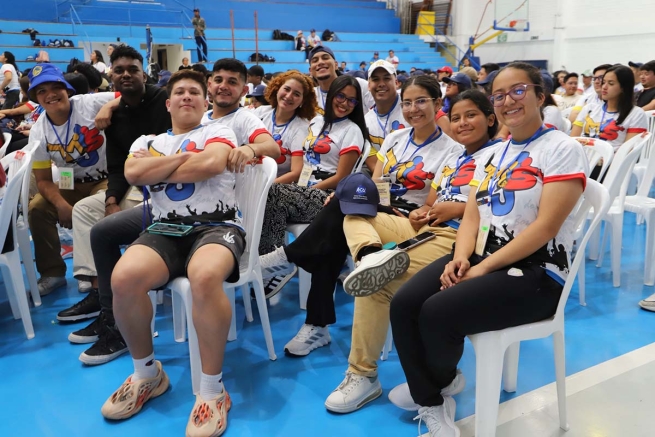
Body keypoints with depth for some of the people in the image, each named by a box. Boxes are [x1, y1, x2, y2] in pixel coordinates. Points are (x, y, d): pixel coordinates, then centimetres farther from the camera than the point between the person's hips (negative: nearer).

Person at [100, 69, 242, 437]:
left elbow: (211, 164, -10)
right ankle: (147, 374, -2)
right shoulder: (147, 141, 22)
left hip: (216, 226, -3)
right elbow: (133, 174, -1)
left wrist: (156, 171, 1)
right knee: (124, 278, -28)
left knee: (205, 277, -38)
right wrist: (185, 157, 0)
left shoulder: (219, 131, 13)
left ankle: (213, 390, -22)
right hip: (166, 230, 3)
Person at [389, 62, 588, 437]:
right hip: (479, 258, 7)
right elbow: (472, 215, 10)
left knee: (437, 312, -26)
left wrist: (482, 269, -20)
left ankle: (440, 381, 9)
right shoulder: (490, 155, 16)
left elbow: (545, 227, -17)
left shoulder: (563, 149, -7)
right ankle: (431, 403, 1)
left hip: (534, 273, -6)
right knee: (404, 305, -16)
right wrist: (461, 257, -11)